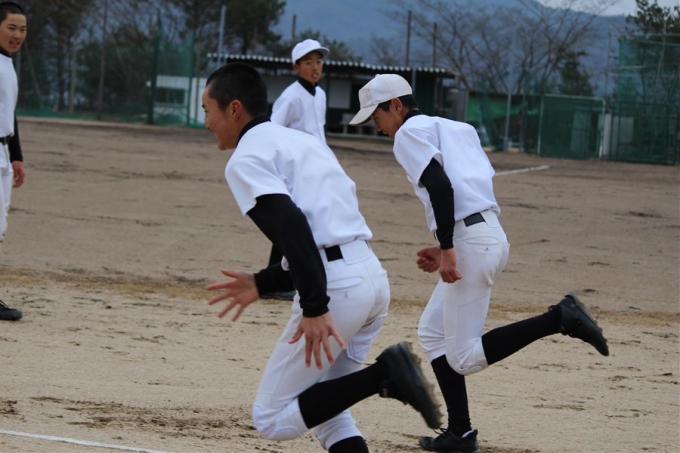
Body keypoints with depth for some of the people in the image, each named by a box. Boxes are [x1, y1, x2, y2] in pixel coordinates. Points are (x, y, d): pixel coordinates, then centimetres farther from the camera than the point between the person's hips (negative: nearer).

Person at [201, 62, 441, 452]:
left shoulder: (246, 159, -1)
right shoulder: (305, 142, 25)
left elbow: (292, 227, -18)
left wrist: (315, 308, -25)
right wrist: (262, 284, 28)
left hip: (336, 287, -9)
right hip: (373, 274, 9)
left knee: (273, 419, -1)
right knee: (326, 411, 20)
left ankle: (384, 374, -15)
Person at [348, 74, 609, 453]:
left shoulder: (410, 133, -2)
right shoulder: (457, 128, 25)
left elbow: (440, 185, -17)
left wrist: (447, 248, -21)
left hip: (469, 241, -10)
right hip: (492, 234, 10)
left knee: (464, 357, -7)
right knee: (433, 332, 20)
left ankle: (559, 318, -17)